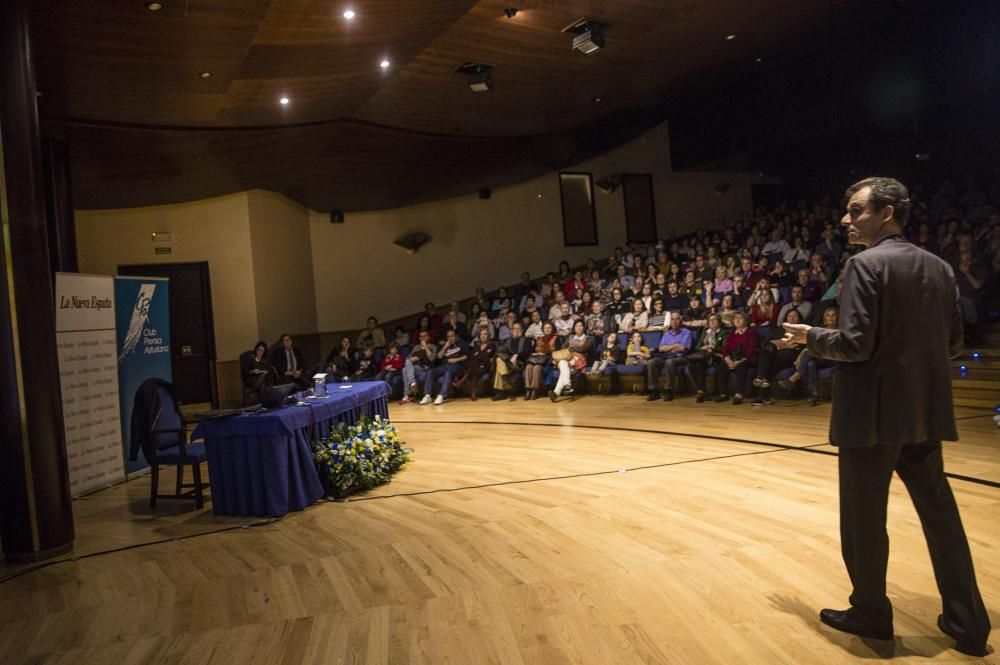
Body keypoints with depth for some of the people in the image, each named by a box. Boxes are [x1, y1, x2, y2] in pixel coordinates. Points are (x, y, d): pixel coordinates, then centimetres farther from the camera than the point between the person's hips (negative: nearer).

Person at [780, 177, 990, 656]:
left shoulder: (865, 265, -14)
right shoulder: (939, 267, 8)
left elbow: (855, 344, -20)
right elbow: (953, 342, 11)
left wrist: (810, 337, -3)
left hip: (874, 410, -7)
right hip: (925, 409, 7)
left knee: (864, 516, 8)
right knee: (939, 511, 17)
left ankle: (870, 613, 24)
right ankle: (967, 622, 26)